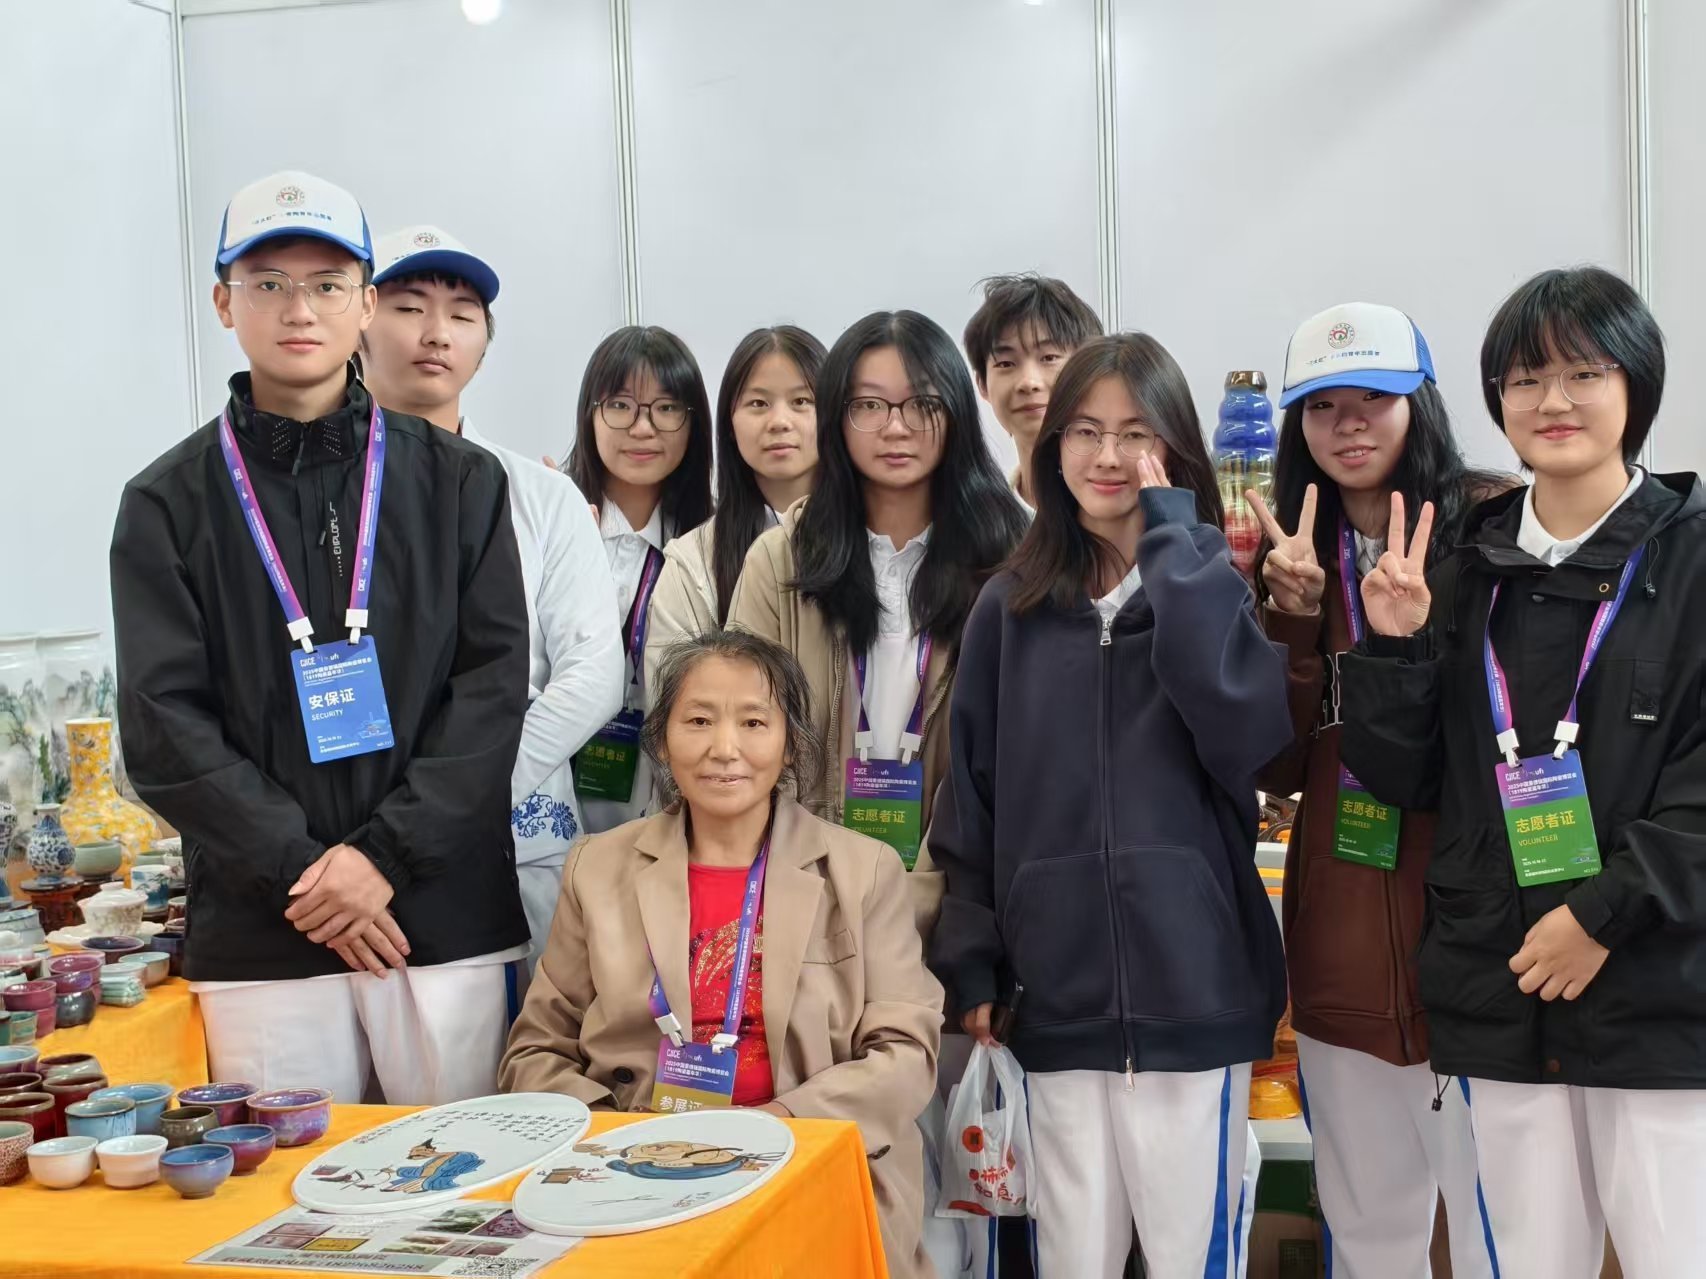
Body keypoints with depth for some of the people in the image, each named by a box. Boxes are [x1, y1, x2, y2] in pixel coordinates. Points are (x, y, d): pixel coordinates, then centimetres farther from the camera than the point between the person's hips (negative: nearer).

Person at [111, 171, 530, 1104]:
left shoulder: (459, 481, 6)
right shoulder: (168, 503, 5)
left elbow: (495, 684, 0)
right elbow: (162, 726, -1)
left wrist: (385, 853, -10)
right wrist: (299, 869, -10)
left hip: (446, 916, 0)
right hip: (258, 932, 0)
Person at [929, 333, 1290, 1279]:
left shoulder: (1209, 583, 2)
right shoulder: (1009, 608, 7)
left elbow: (1247, 725, -20)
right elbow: (971, 797, 9)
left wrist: (1170, 532, -12)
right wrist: (970, 962, 3)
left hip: (1190, 984, -2)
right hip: (1057, 995, 2)